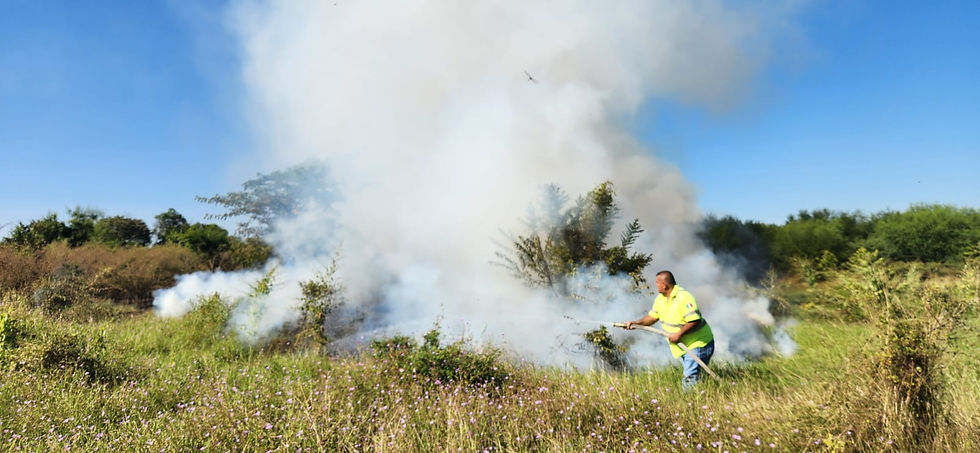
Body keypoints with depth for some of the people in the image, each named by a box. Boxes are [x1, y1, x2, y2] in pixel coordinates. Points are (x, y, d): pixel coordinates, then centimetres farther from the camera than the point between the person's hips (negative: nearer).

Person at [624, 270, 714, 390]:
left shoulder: (684, 298, -24)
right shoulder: (660, 298, 5)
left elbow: (695, 321, -28)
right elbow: (653, 316, 13)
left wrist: (679, 334, -27)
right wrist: (636, 323, 0)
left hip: (698, 343, -9)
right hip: (684, 344, 9)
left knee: (690, 378, -14)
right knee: (689, 374, 15)